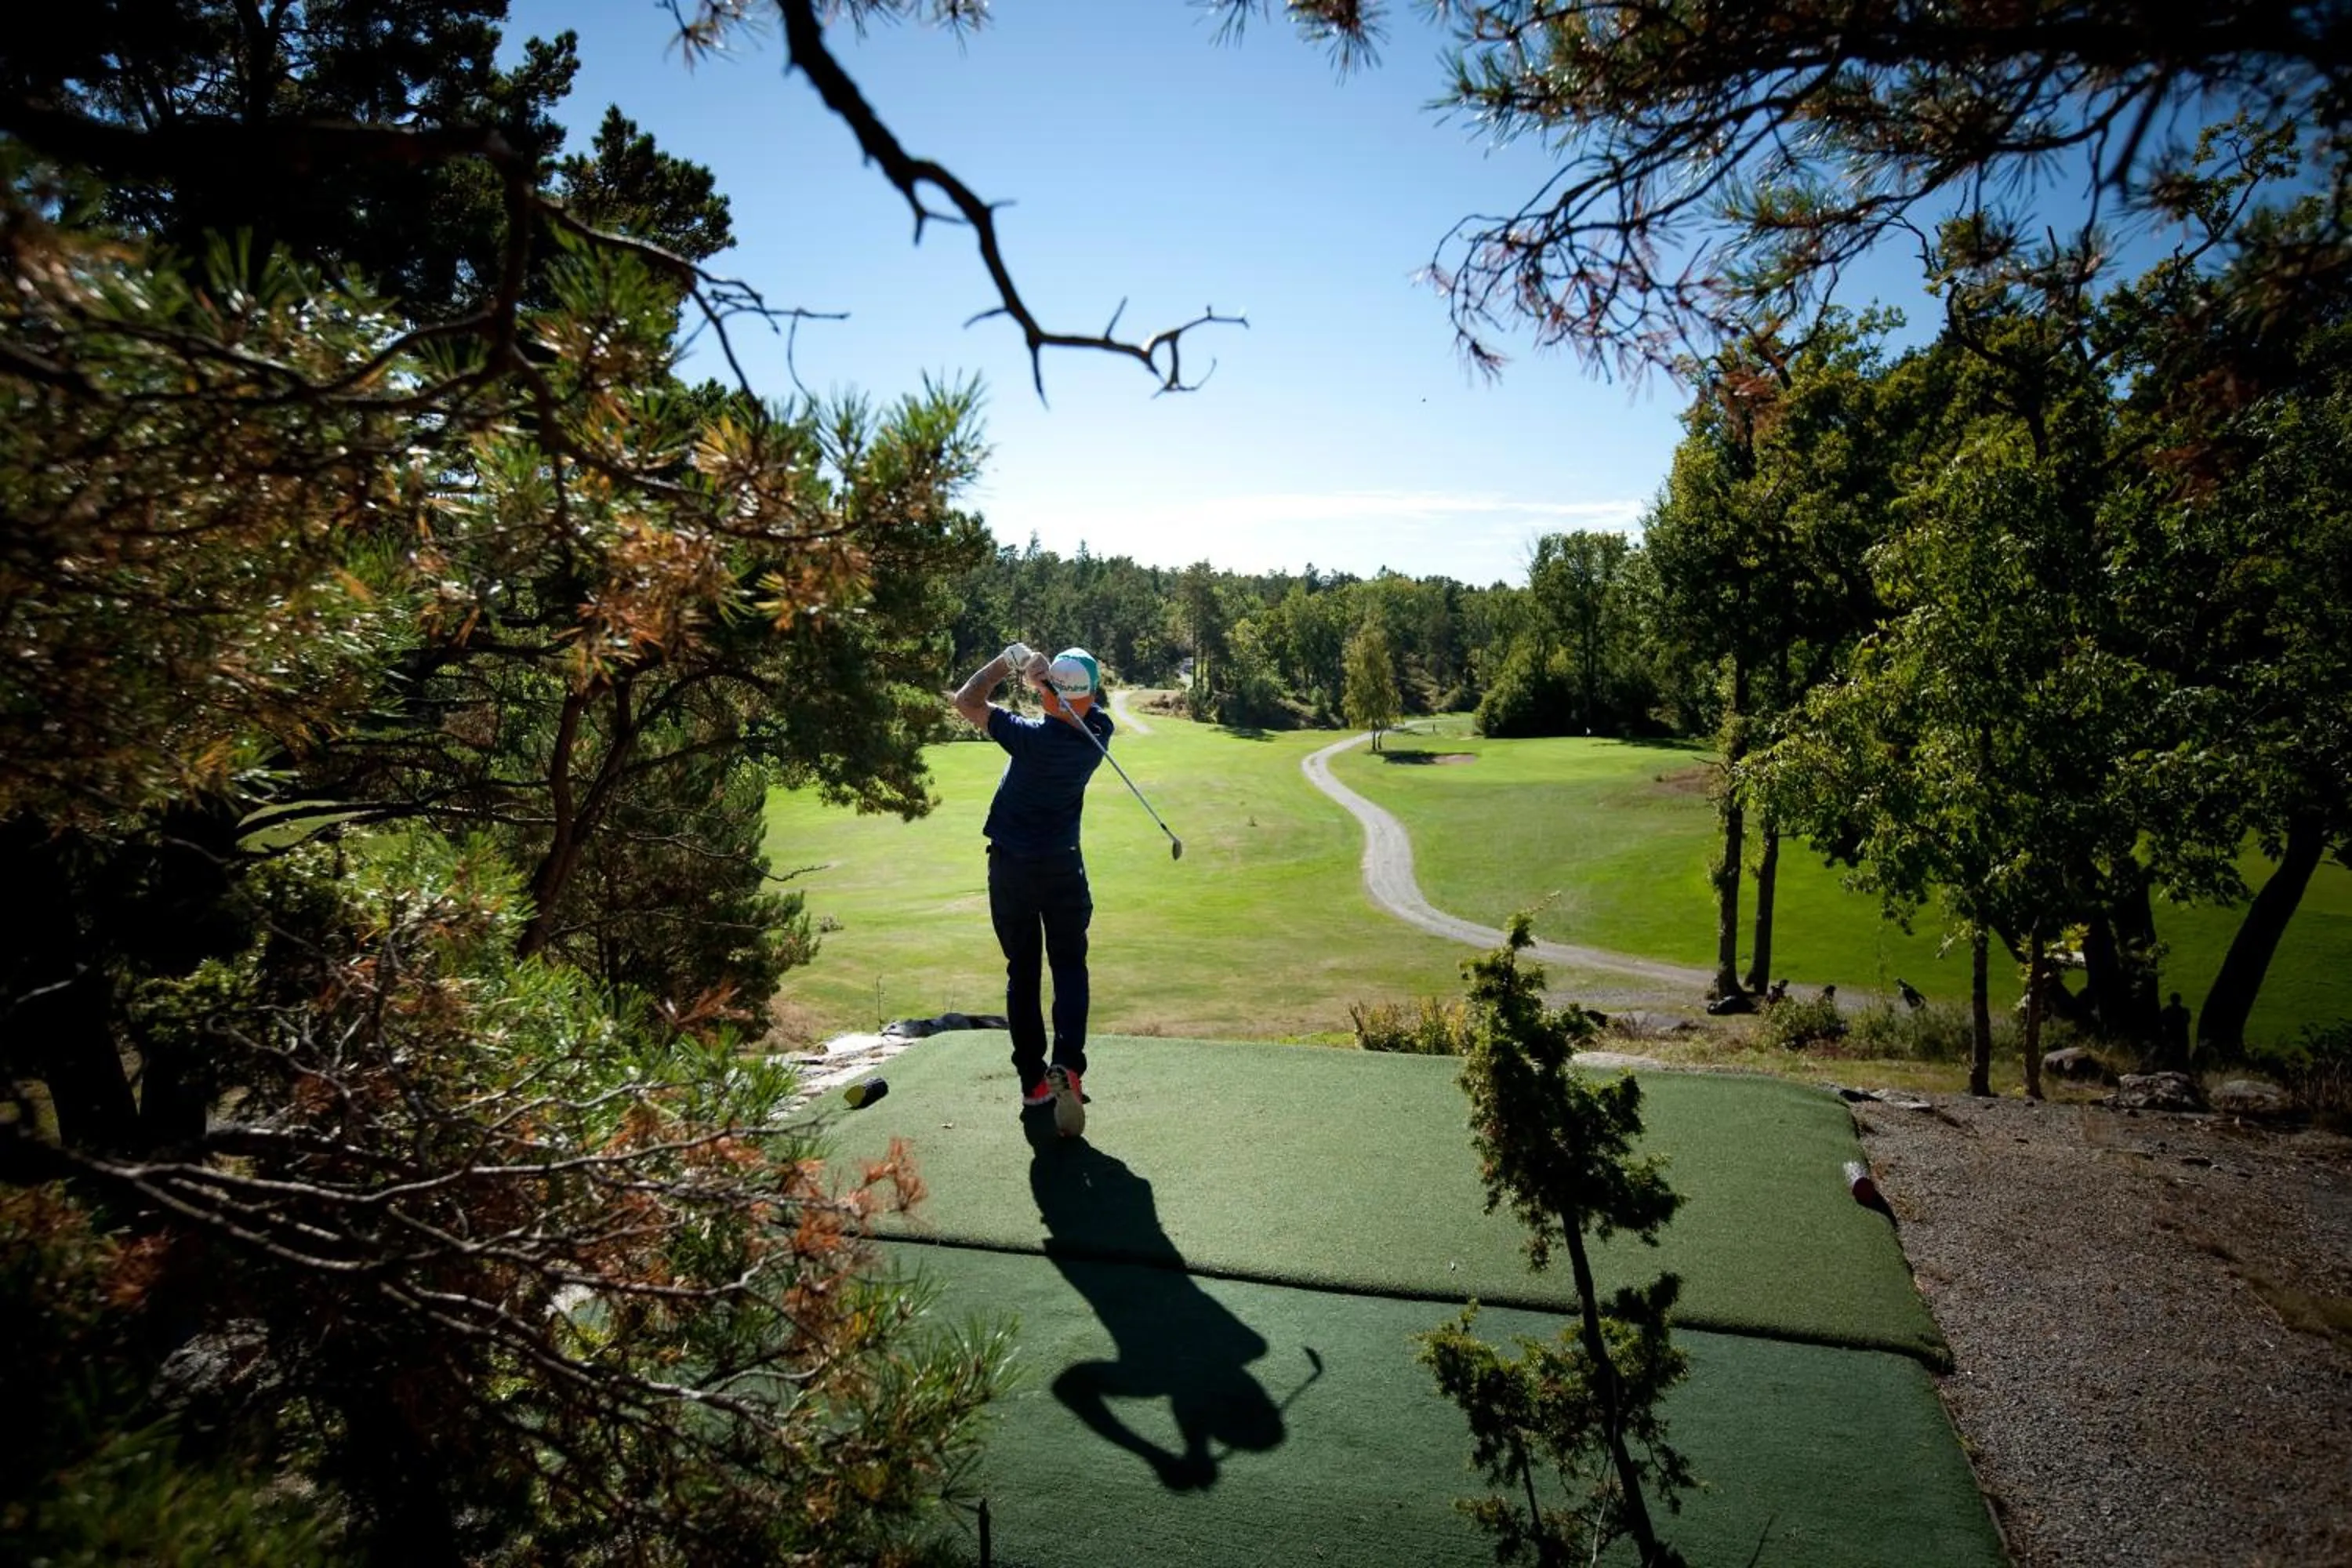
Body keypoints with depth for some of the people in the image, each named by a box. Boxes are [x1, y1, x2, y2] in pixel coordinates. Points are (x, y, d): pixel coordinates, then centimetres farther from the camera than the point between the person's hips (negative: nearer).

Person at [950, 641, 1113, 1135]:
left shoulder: (1031, 737, -20)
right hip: (1063, 867, 1)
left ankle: (1032, 1078, 14)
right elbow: (1083, 702, 5)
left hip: (1010, 867, -1)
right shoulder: (1097, 736, -10)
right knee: (1069, 967, 7)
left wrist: (1007, 661, -5)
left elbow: (966, 700, -11)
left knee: (1022, 970, 10)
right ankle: (1067, 1064, -14)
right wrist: (1038, 669, -14)